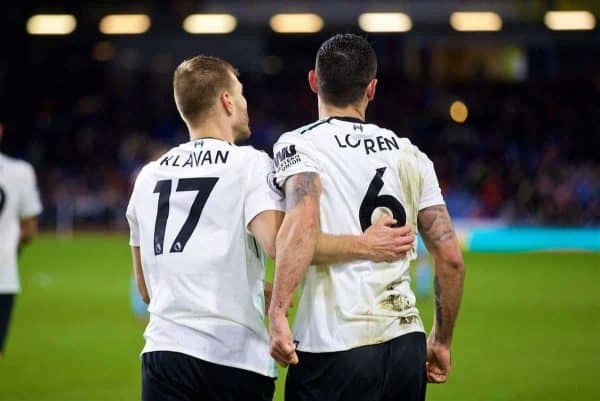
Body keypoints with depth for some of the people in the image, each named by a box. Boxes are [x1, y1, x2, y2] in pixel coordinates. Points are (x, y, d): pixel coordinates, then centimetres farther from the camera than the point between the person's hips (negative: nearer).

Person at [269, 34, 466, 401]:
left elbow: (304, 221, -20)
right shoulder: (410, 156, 14)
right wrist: (442, 340, 20)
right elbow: (451, 258, 10)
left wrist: (278, 311, -26)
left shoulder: (298, 144, 0)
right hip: (407, 341, 5)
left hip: (334, 347, -5)